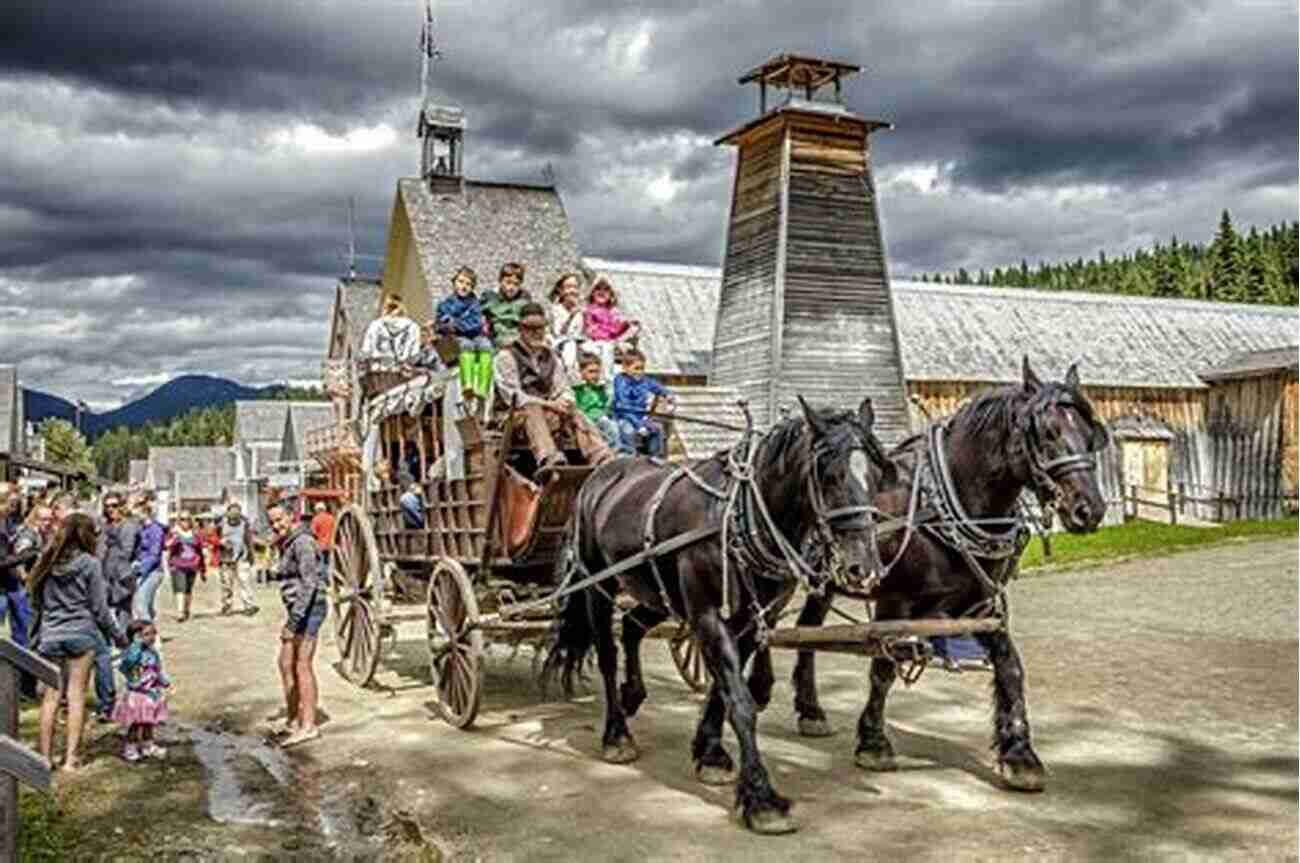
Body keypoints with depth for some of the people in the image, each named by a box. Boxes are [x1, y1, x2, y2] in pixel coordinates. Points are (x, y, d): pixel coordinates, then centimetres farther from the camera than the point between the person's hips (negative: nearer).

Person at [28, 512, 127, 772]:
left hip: (50, 635, 4)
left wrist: (39, 633, 16)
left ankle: (45, 757, 11)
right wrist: (118, 635, 7)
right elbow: (99, 608, -4)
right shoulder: (90, 563, -6)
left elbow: (39, 601, 9)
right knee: (76, 696, 2)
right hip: (80, 634, -4)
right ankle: (70, 757, 2)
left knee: (50, 696, 8)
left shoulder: (48, 562, 6)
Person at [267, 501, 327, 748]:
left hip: (308, 608, -10)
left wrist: (293, 621, -26)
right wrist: (291, 618, 22)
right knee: (286, 664, 14)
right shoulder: (287, 544, 15)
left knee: (303, 667, -7)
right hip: (297, 608, 10)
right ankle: (292, 720, 24)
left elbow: (310, 583, -23)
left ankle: (308, 726, -2)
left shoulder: (302, 543, -16)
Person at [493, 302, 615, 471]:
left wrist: (565, 402, -12)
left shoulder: (552, 356, 19)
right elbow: (513, 396, -11)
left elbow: (563, 389, 14)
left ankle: (604, 462, -46)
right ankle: (550, 462, -66)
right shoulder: (507, 356, 0)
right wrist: (549, 404, -20)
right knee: (533, 411, -38)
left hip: (547, 413, 5)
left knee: (576, 415, -23)